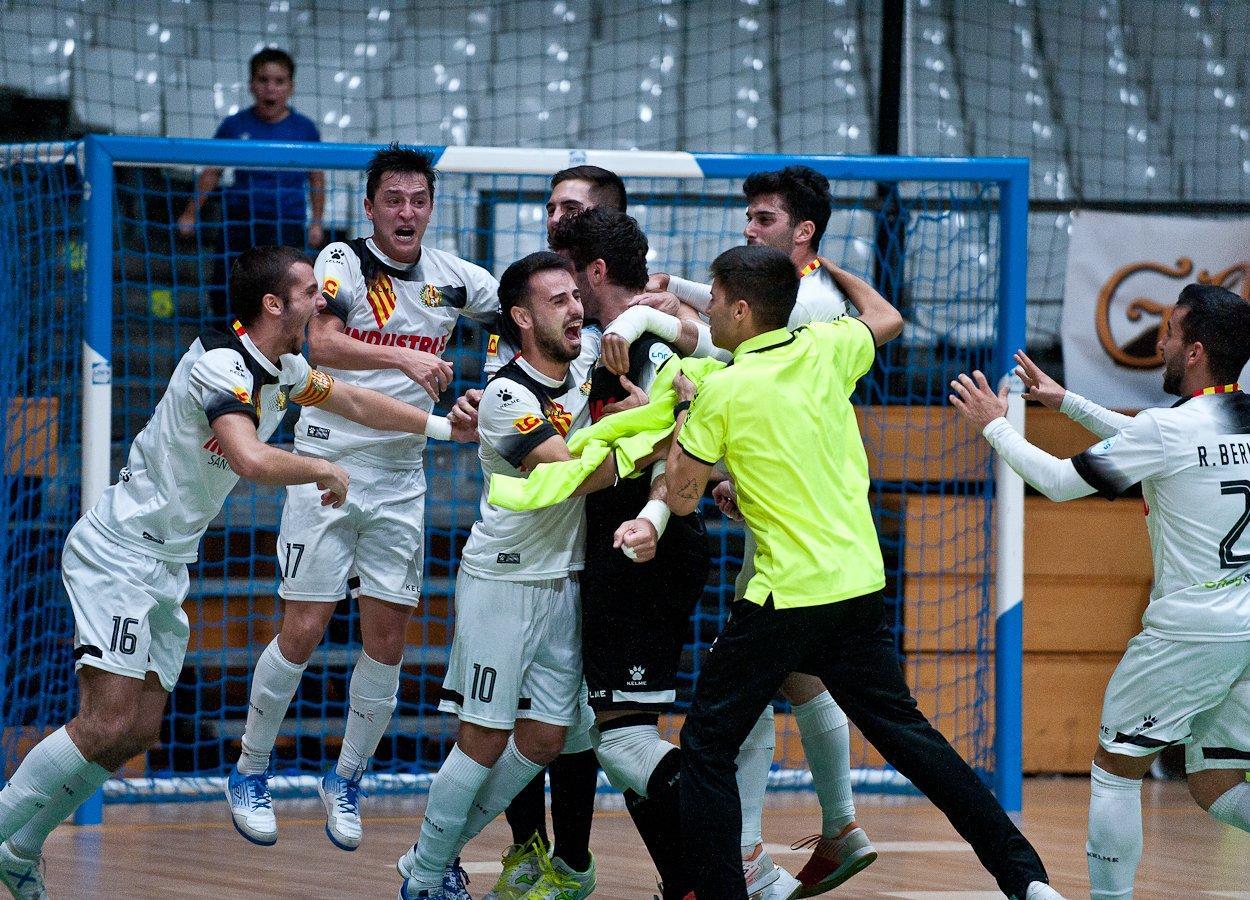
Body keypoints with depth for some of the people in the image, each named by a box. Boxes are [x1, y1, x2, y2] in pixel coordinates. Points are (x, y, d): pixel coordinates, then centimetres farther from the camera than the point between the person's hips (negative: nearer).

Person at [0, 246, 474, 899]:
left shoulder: (281, 369, 9)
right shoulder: (223, 366, -21)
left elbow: (353, 401, 28)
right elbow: (251, 460, -37)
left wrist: (444, 426, 31)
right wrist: (325, 470, -21)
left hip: (166, 568, 10)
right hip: (118, 555, -10)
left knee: (138, 732, 5)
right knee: (106, 729, -19)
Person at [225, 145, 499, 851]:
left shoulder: (452, 277, 5)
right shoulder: (344, 262, -8)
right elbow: (322, 343, -24)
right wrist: (404, 356, -37)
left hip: (402, 480, 4)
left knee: (387, 642, 4)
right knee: (303, 633, -4)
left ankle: (347, 781, 20)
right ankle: (251, 773, 12)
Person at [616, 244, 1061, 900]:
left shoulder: (722, 390, -12)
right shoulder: (826, 349, 4)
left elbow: (682, 496, -3)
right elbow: (886, 318, 26)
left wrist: (683, 413, 12)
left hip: (786, 596, -6)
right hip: (860, 584, 6)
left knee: (707, 745, 5)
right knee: (903, 730, 13)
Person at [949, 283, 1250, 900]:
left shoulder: (1170, 427, -15)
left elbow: (1059, 482, -7)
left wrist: (995, 426, 9)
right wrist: (1065, 401, 32)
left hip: (1189, 633, -7)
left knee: (1114, 769, 9)